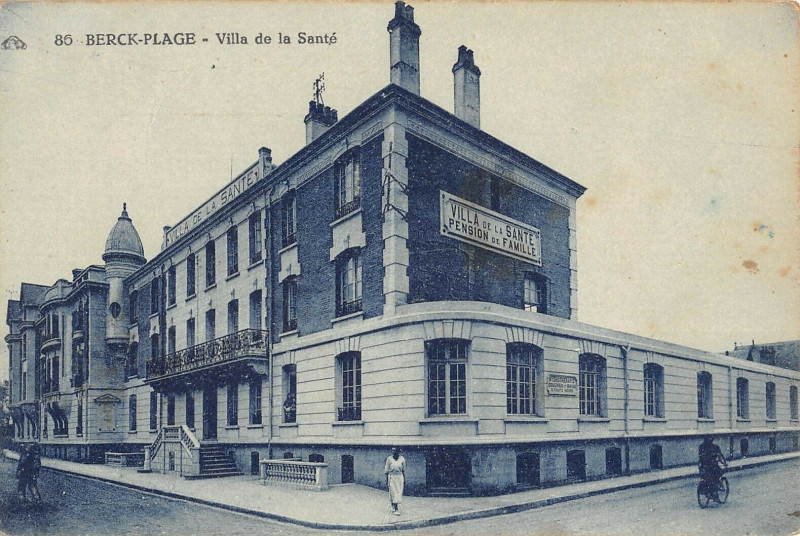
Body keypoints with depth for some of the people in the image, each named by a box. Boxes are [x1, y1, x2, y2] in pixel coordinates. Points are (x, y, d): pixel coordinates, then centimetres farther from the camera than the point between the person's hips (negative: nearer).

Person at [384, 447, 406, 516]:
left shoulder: (402, 459, -1)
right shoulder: (389, 459, -6)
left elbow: (403, 470, 8)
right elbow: (386, 471, -1)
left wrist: (404, 480, 9)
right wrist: (387, 481, -3)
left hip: (400, 477, 2)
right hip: (392, 477, -2)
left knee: (399, 493, 4)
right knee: (393, 493, -5)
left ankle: (394, 508, 20)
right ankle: (395, 509, 0)